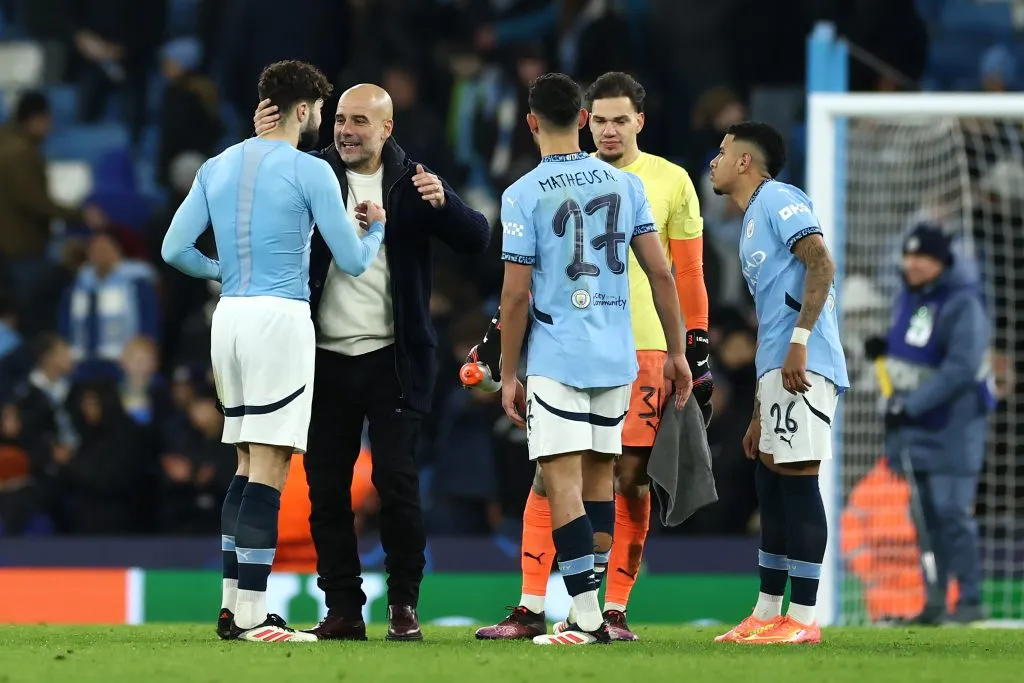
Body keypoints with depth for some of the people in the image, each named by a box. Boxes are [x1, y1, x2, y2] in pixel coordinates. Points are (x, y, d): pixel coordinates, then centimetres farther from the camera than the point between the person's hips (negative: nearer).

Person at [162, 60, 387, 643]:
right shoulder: (310, 171, -6)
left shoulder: (217, 168, 11)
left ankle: (233, 606, 14)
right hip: (281, 318, -7)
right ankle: (251, 615, -12)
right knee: (270, 468, -8)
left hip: (229, 315, 7)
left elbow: (176, 249, 9)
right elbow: (353, 261, -4)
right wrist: (377, 228, 17)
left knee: (249, 463, 16)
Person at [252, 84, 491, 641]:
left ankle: (404, 605, 6)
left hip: (393, 359, -2)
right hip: (326, 359, 2)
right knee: (326, 486, 2)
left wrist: (442, 203, -24)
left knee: (396, 479, -7)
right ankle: (343, 610, 9)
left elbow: (478, 239, -4)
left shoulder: (410, 183, 2)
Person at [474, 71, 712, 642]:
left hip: (644, 348, -1)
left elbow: (689, 273, 8)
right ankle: (532, 610, -5)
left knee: (631, 477, -2)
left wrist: (699, 351, 5)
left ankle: (615, 610, 4)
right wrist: (500, 332, 7)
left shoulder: (670, 182, 5)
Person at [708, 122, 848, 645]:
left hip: (801, 364, -10)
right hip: (777, 367, 10)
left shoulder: (778, 200, -3)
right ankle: (767, 614, 17)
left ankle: (802, 618, -10)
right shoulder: (752, 223, 26)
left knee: (796, 481, -10)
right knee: (771, 483, 12)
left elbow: (821, 264, -18)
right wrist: (759, 416, 27)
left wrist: (799, 341, -27)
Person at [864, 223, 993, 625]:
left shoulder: (962, 305, -17)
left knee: (951, 512, -11)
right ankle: (934, 602, 11)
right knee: (925, 515, 8)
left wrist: (912, 406, -26)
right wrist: (884, 348, 2)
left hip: (952, 424, -8)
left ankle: (970, 600, -7)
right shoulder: (909, 296, 10)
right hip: (912, 421, 8)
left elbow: (960, 370, -24)